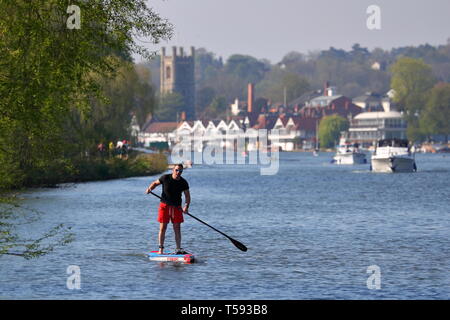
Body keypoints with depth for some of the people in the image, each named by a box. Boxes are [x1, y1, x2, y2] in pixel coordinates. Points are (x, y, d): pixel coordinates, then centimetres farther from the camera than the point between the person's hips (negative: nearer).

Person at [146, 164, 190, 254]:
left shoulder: (183, 183, -3)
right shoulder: (165, 178, -7)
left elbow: (187, 196, 0)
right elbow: (155, 183, 7)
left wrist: (186, 206, -17)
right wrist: (149, 188, -13)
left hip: (176, 207, 2)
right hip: (164, 205, -2)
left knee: (177, 228, 2)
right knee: (163, 228, -3)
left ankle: (178, 249, 7)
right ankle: (161, 249, 3)